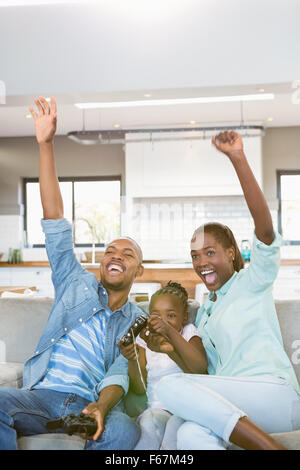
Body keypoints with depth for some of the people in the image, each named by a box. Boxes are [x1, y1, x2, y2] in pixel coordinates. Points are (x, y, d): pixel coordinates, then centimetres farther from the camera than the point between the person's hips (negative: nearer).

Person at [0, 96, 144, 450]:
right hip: (43, 394, 2)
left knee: (124, 431, -35)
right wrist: (46, 145, 5)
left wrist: (102, 407, -26)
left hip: (92, 405, -1)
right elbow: (54, 221, 12)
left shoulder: (138, 322, 16)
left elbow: (120, 374, 0)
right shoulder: (79, 284, 19)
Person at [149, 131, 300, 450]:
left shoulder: (252, 282, 7)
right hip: (226, 408, 5)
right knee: (189, 435, -31)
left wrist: (237, 158, -20)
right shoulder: (204, 312, 26)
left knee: (169, 387, -27)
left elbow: (264, 226, -12)